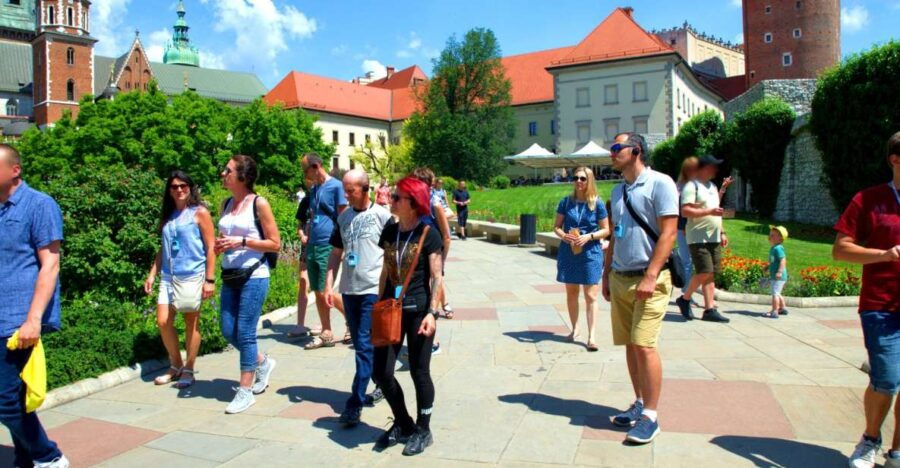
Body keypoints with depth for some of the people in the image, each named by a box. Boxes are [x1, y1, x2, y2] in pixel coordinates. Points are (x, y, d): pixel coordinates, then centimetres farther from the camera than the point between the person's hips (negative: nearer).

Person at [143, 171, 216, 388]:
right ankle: (176, 366, 21)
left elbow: (211, 247, -6)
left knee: (191, 323, 2)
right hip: (168, 277, 5)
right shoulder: (167, 216, 13)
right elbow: (163, 249, 19)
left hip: (192, 277, -5)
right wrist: (152, 274, 12)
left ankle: (188, 370, 15)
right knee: (163, 322, 2)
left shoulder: (200, 213, -3)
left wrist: (209, 279, -11)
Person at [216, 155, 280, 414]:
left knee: (245, 332, -3)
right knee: (228, 331, 10)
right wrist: (220, 245, 0)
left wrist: (242, 242, -18)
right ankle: (262, 362, 35)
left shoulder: (259, 204, -8)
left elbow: (275, 244, -9)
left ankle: (245, 391, 10)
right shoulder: (226, 204, 10)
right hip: (230, 276, 7)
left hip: (254, 276, -7)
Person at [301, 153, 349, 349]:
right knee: (318, 292, 9)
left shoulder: (336, 186, -8)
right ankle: (326, 333, 17)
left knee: (325, 292, -8)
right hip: (313, 247, 8)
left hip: (328, 247, -8)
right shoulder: (313, 189, 16)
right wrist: (307, 237, 15)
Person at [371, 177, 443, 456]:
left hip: (418, 311, -5)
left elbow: (436, 276, -9)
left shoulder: (428, 234, -8)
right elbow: (386, 270, 13)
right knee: (382, 371, 6)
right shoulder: (389, 231, 7)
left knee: (419, 371, 5)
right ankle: (403, 424, 28)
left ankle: (423, 430, 24)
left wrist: (432, 312, -17)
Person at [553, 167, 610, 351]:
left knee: (590, 296, -3)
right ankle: (574, 328, 30)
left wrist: (589, 236, -17)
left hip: (590, 253, -3)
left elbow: (606, 230, 0)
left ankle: (591, 336, 1)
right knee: (571, 293, 14)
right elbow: (557, 226, 7)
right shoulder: (566, 201, 2)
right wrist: (563, 235, -14)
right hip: (568, 252, 3)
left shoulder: (597, 203, -4)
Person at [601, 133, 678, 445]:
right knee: (630, 345, 10)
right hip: (620, 278, 7)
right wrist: (606, 275, 17)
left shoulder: (659, 183, -7)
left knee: (644, 345, -10)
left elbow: (668, 232, -13)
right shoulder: (618, 191, 17)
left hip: (647, 279, -7)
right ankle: (640, 404, 22)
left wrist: (650, 277, -20)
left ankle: (650, 417, -1)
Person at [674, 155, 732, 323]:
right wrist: (709, 211, -22)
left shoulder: (712, 186, 19)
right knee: (704, 272, -13)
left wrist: (722, 232, 21)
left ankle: (710, 309, 7)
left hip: (714, 238, 8)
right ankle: (685, 299, 6)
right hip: (698, 238, -8)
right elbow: (685, 211, -18)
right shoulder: (692, 186, -8)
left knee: (711, 274, 5)